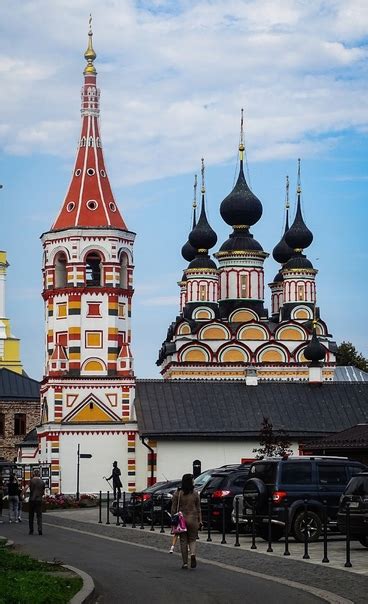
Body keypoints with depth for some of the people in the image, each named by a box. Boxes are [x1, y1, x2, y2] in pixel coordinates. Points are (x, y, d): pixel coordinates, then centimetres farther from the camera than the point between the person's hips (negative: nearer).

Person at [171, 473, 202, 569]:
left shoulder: (178, 494, -4)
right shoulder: (195, 494, -1)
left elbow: (173, 508, -3)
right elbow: (198, 509, 3)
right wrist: (200, 521, 9)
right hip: (193, 519, 0)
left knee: (183, 541, 7)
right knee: (192, 540, 11)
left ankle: (185, 563, 7)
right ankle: (193, 554, -19)